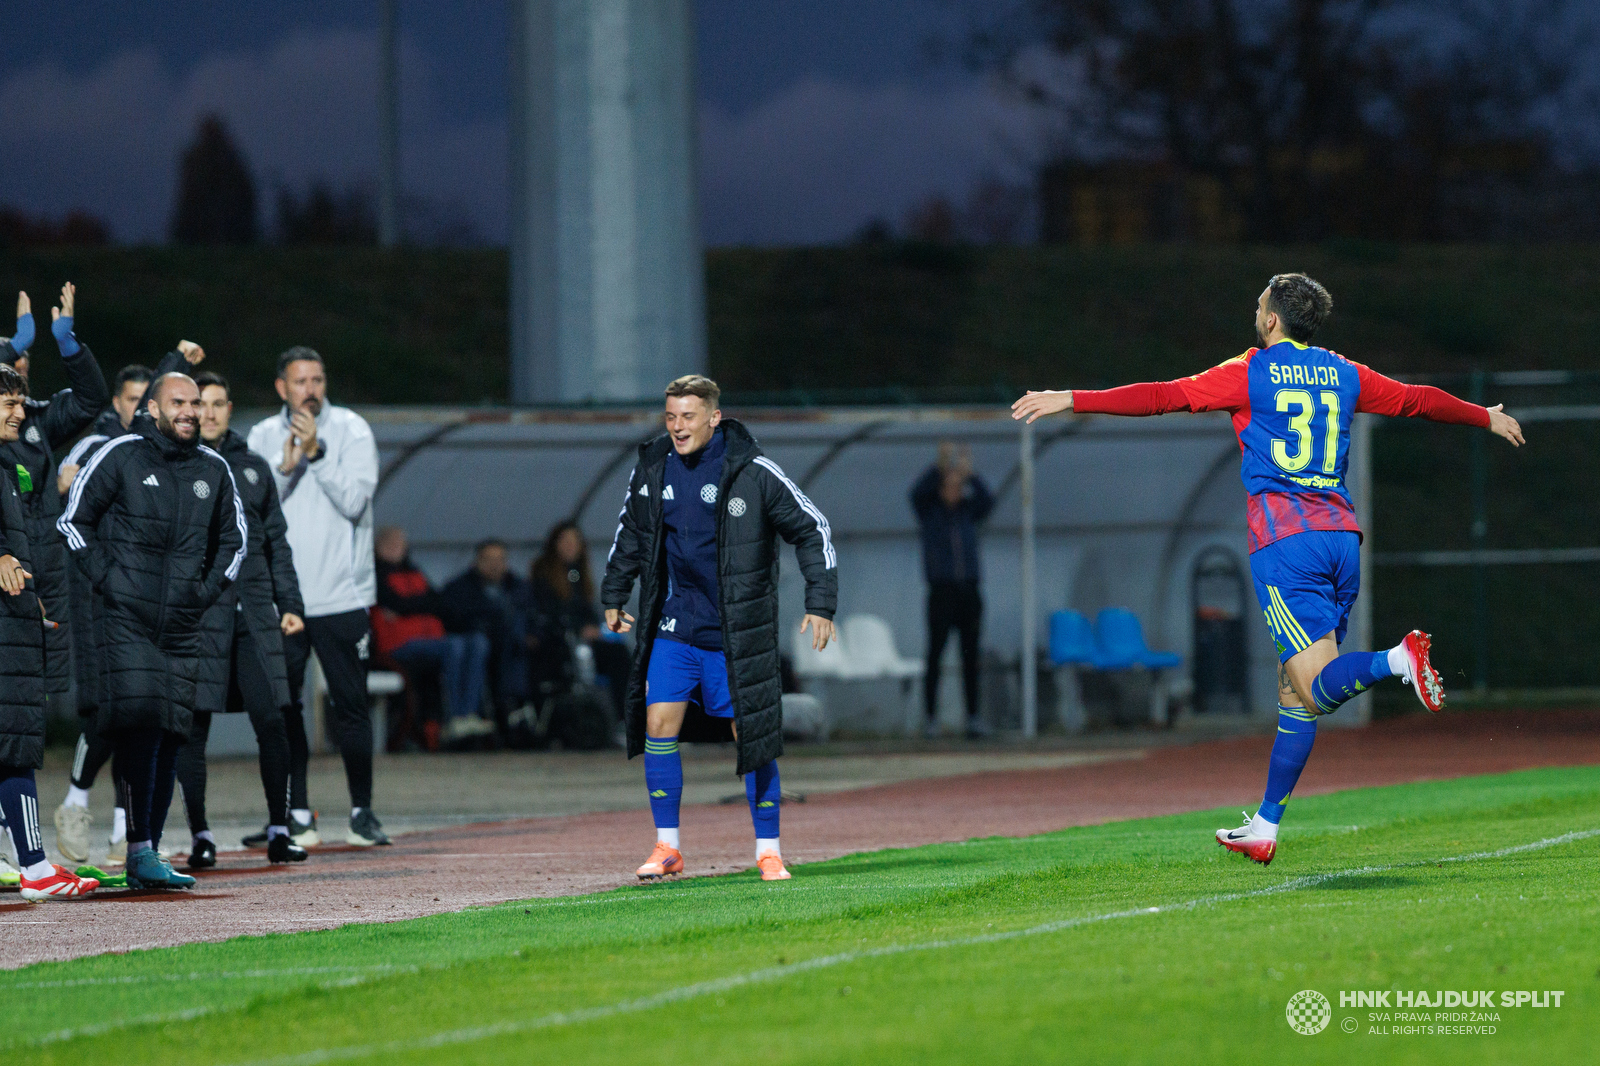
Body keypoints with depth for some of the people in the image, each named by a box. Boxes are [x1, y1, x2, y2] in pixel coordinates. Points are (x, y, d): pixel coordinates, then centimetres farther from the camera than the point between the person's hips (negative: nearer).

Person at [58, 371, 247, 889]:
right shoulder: (120, 457, -2)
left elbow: (234, 536, 25)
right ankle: (139, 849, -18)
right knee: (139, 724, -17)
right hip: (126, 619, -5)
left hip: (183, 628, 5)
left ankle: (149, 856, 9)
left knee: (169, 737, 4)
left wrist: (211, 587, 12)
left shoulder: (213, 470, 12)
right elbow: (73, 519, 2)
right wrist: (105, 578, -5)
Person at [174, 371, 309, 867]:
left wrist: (290, 603, 11)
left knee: (272, 721, -2)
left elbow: (277, 541, 19)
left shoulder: (253, 468, 15)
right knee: (193, 727, -2)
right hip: (196, 614, -3)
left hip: (255, 612, 3)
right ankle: (200, 836, 5)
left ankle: (279, 831, 6)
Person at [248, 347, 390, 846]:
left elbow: (354, 500, -11)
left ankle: (362, 812, 8)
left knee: (350, 703, -1)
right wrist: (286, 467, -14)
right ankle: (297, 817, 7)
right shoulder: (263, 437, 7)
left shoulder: (352, 430, 0)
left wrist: (316, 451, -16)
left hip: (341, 594, -2)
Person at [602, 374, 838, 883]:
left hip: (736, 629, -3)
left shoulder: (754, 472, -11)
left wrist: (821, 603, -10)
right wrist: (613, 595, 24)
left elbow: (812, 529, -5)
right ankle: (667, 847, 3)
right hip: (674, 625, 3)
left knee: (751, 736, -2)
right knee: (659, 721, -7)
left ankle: (769, 851, 10)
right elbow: (630, 532, 21)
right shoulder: (652, 470, 1)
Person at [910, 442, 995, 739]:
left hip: (968, 589, 3)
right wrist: (940, 467, -24)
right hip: (941, 589, -3)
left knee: (970, 656, 3)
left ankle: (973, 717, 6)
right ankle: (931, 718, -6)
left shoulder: (968, 512, 12)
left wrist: (970, 475, -15)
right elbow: (918, 492, -13)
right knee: (935, 653, -6)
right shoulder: (929, 511, 5)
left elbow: (987, 500, -5)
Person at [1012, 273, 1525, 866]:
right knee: (1294, 689, 10)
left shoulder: (1250, 374, 1)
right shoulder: (1343, 375, 15)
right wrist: (1487, 419, 46)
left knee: (1319, 689, -11)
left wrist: (1072, 400, -2)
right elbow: (1420, 400, 28)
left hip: (1283, 538, -5)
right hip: (1341, 535, 5)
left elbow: (1161, 397, -5)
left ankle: (1398, 661, -40)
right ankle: (1264, 828, 12)